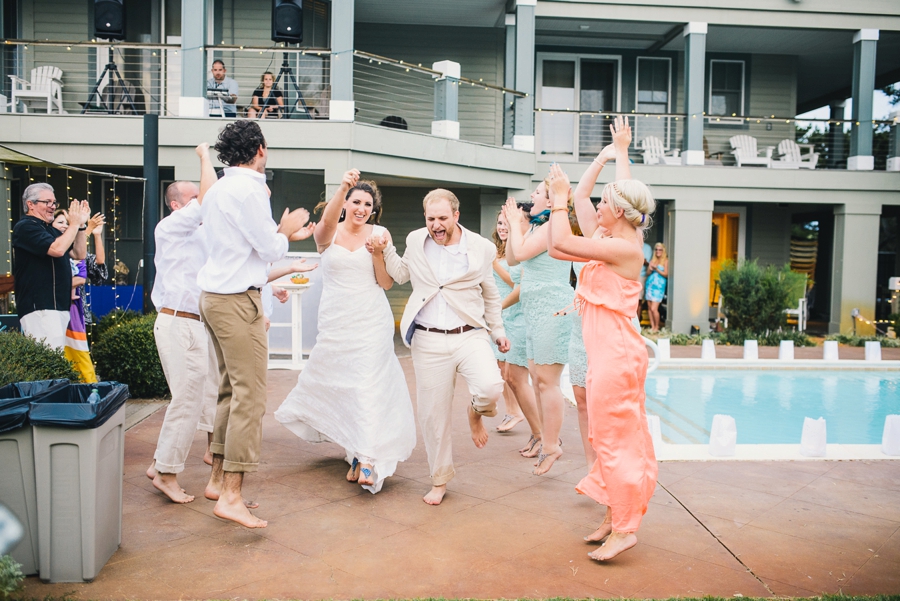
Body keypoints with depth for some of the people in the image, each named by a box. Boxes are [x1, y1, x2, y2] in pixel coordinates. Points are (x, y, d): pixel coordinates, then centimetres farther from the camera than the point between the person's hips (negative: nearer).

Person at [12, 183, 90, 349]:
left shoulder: (51, 230, 21)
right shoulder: (25, 227, -7)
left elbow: (79, 254, 17)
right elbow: (57, 249, -23)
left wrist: (81, 225, 8)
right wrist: (74, 223, -12)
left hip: (59, 305, 9)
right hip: (39, 307, -9)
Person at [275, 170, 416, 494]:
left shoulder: (380, 234, 3)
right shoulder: (328, 234, 1)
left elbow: (386, 283, 0)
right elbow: (328, 221, -26)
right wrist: (343, 187, -42)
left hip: (371, 321, -1)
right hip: (335, 321, 2)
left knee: (368, 385, -10)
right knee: (336, 383, 10)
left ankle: (367, 460, -11)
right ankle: (354, 449, 31)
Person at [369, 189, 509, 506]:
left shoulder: (481, 247, 0)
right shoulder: (415, 241, 3)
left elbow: (490, 295, 13)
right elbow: (402, 274, 21)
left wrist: (498, 331, 18)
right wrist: (384, 252, 5)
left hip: (469, 335, -1)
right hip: (428, 341, 1)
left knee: (491, 387, -27)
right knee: (434, 413, 6)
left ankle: (476, 412, 13)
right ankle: (440, 479, 27)